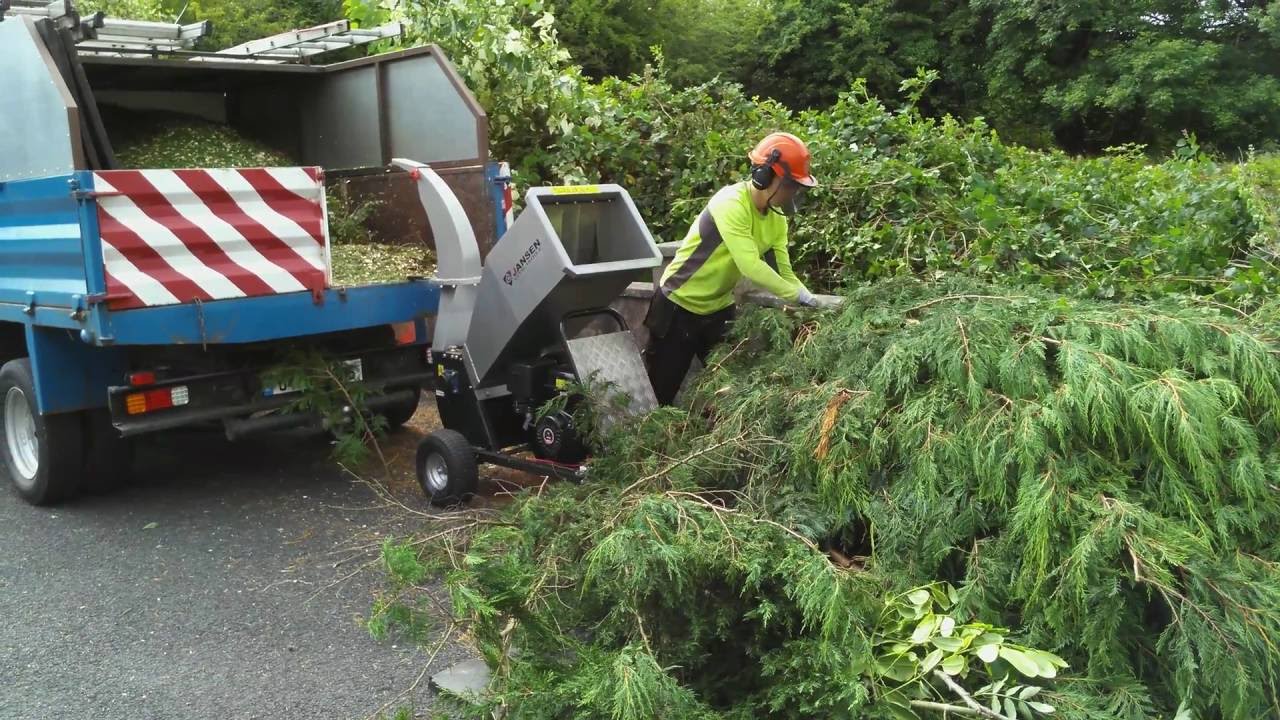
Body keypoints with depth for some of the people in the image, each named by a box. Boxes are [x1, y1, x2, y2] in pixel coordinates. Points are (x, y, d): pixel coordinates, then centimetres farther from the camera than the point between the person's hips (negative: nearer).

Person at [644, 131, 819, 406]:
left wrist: (811, 302, -18)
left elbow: (784, 272, -4)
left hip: (719, 308, 7)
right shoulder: (731, 203, -27)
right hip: (678, 306, -7)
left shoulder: (777, 219, -2)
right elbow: (750, 266, -34)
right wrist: (798, 295, -29)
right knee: (660, 393, 4)